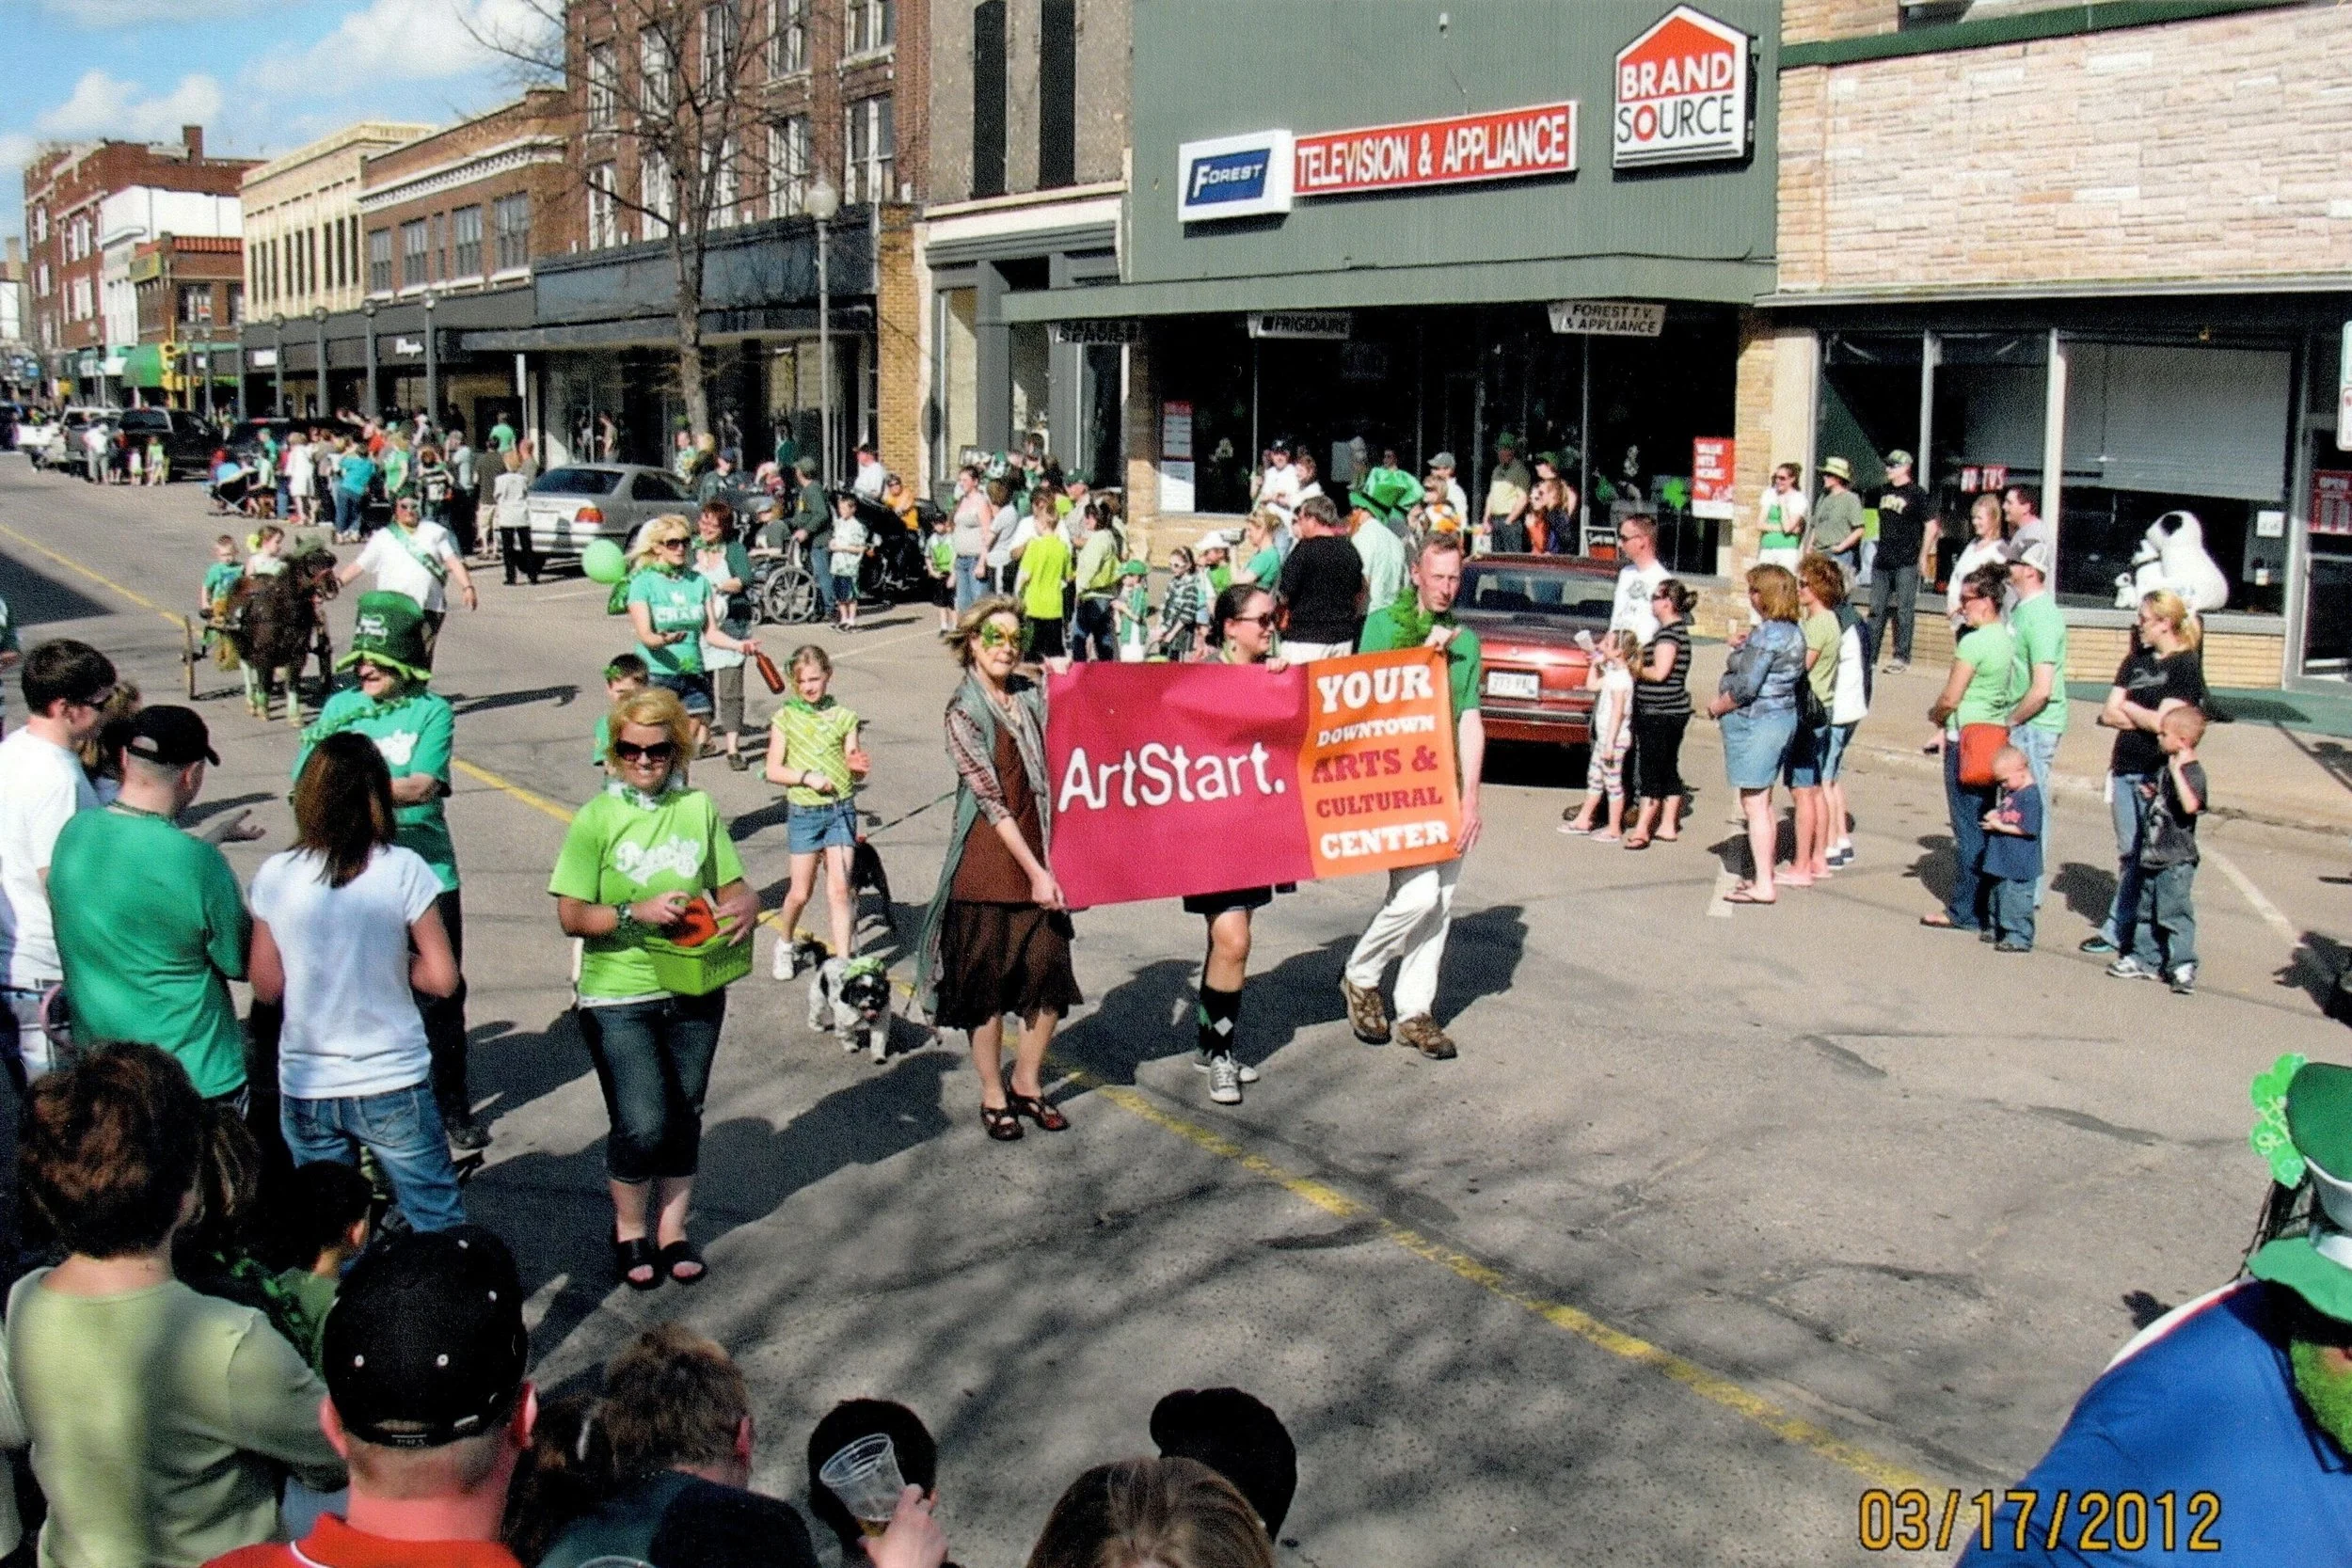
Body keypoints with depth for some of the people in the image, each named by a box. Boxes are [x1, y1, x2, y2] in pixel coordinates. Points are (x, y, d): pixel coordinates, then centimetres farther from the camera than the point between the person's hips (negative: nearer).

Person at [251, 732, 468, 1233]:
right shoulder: (403, 870, -12)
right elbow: (442, 979, -10)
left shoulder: (274, 877, -6)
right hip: (392, 1084, -2)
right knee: (440, 1230, 10)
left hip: (305, 1090, 2)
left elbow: (266, 987, 2)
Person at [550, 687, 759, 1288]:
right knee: (642, 1125, -8)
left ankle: (672, 1230, 30)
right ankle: (629, 1230, 18)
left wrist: (746, 905, -14)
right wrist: (636, 912, -23)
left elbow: (732, 886, 9)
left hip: (694, 992, 4)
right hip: (618, 997, -3)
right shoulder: (596, 818, -7)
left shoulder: (699, 809, 2)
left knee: (684, 1117, 12)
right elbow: (571, 915, -8)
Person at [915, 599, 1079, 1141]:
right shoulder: (963, 712, -8)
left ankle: (1027, 1083, 24)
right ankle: (993, 1095, 20)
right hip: (988, 865, -5)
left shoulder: (1032, 697, 7)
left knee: (1051, 976, 5)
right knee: (987, 985, 5)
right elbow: (991, 801, -13)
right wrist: (1035, 872, -16)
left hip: (1039, 860, 5)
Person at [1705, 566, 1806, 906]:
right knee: (1763, 804, 17)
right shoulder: (1792, 631, 12)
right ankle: (1764, 874, 23)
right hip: (1783, 716, 10)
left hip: (1754, 721, -10)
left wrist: (1716, 707, -7)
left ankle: (1763, 885, -7)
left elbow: (1746, 687, -22)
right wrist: (1744, 647, 9)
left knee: (1754, 804, -7)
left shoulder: (1766, 634, -18)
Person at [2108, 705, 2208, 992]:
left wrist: (2177, 771, -38)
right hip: (2154, 855, 10)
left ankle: (2183, 966, -3)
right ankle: (2146, 959, 26)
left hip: (2176, 860, -10)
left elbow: (2191, 805, -37)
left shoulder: (2191, 771, -17)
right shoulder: (2168, 768, 12)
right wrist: (2154, 794, 15)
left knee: (2173, 912, -8)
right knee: (2147, 911, 17)